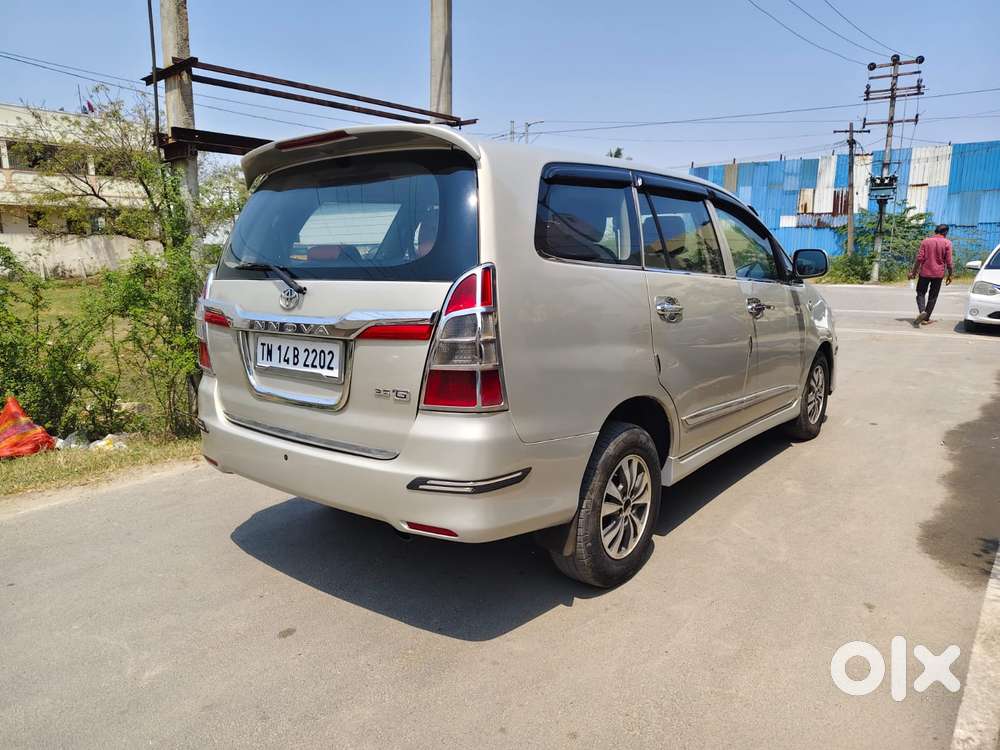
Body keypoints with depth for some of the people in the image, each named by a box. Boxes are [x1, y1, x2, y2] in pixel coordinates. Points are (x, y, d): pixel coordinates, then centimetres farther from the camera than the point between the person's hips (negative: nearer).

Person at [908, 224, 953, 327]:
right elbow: (949, 261, -5)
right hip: (938, 274, 0)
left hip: (925, 272, 0)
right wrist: (950, 275, 5)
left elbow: (919, 258, -4)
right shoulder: (947, 243, -4)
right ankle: (926, 319, 10)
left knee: (921, 293, 7)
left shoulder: (926, 241, -1)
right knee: (933, 296, 9)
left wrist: (913, 271, 2)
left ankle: (922, 311, -21)